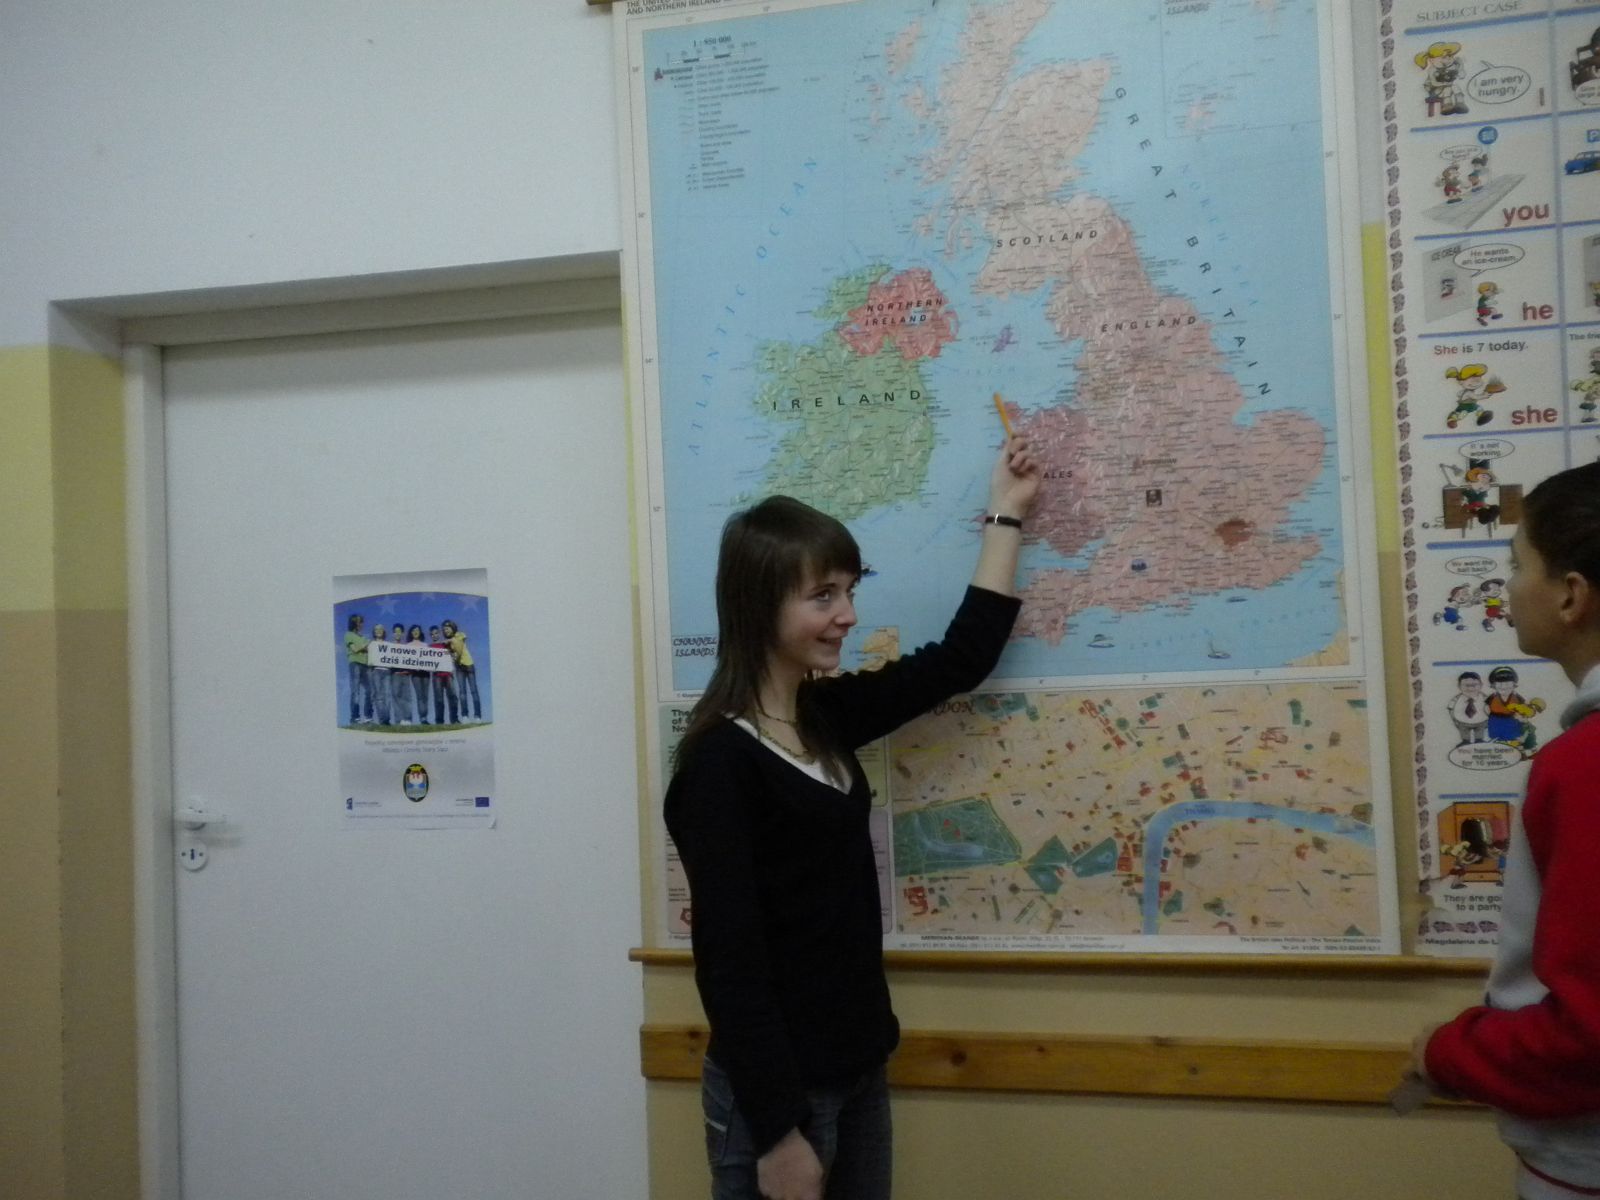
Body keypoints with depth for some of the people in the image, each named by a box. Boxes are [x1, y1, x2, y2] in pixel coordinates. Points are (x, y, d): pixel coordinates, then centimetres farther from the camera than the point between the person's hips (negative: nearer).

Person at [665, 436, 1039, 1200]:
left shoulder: (827, 716, 2)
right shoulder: (719, 761, -19)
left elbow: (963, 659, 11)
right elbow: (728, 960, -20)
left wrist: (1006, 516, 15)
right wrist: (776, 1130, -17)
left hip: (857, 1072, 8)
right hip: (776, 1092, -7)